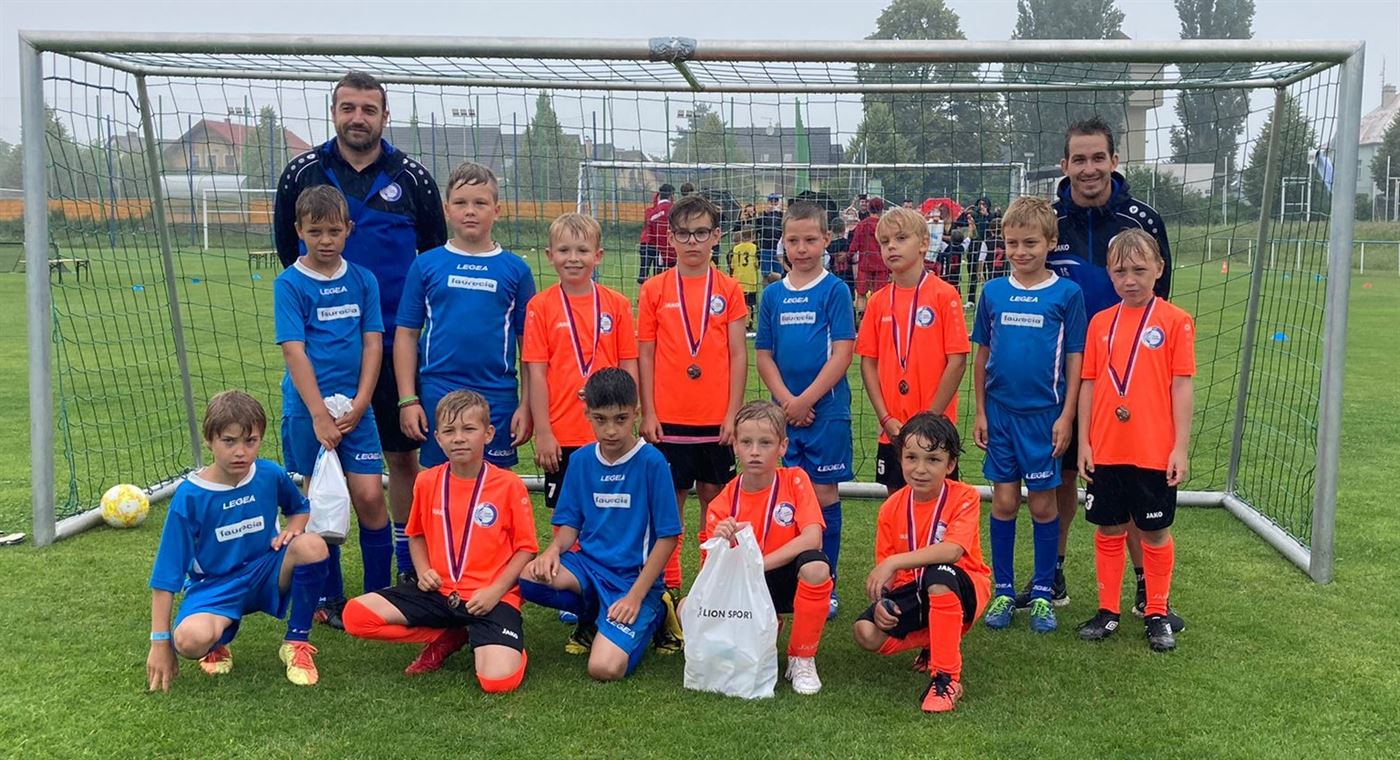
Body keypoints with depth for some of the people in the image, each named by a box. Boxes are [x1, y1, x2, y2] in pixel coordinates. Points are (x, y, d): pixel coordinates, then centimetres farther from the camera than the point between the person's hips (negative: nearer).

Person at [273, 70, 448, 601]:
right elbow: (287, 250, 14)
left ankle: (410, 571, 21)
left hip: (395, 343, 0)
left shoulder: (412, 177, 3)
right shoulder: (302, 172, 3)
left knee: (404, 455, 7)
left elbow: (437, 255, 11)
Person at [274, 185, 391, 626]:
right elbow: (294, 352, -11)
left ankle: (379, 595, 11)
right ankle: (330, 597, 21)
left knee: (370, 497, -3)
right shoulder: (289, 284, -5)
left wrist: (358, 406, -7)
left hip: (355, 408, 2)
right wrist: (320, 415, -16)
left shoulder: (363, 280, 5)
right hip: (306, 410, -2)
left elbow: (373, 344, 2)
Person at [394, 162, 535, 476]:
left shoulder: (516, 269, 2)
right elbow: (407, 335, 4)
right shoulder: (426, 265, 3)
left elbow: (529, 343, 4)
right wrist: (407, 400, -1)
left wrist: (526, 405, 0)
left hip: (498, 400, 0)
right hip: (437, 399, 0)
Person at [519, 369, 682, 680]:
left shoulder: (652, 462, -11)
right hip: (589, 566, 5)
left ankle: (653, 614, 7)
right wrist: (554, 549, -14)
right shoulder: (581, 460, 3)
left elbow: (668, 536, -9)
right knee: (524, 576, -26)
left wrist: (635, 596, -15)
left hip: (634, 576, -5)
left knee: (605, 668, -26)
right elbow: (570, 524, 10)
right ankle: (597, 617, 3)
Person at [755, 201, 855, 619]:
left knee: (824, 494, 3)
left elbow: (842, 353, -9)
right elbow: (763, 354, 8)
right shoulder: (773, 294, 8)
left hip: (826, 409, -3)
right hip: (784, 411, 3)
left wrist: (806, 400, -13)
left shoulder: (835, 290, -3)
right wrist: (786, 400, -6)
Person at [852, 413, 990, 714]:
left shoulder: (964, 497, -15)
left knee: (939, 573, -40)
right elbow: (883, 566, 1)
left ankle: (947, 677, -30)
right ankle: (933, 643, 9)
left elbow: (953, 550, -33)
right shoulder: (891, 508, -2)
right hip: (913, 590, 4)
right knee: (867, 633, -21)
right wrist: (881, 601, -20)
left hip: (961, 590, -4)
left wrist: (895, 562, -39)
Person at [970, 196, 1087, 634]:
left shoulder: (1066, 293, -5)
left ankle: (1042, 593, 19)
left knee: (1042, 504, 6)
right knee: (1004, 501, 8)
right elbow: (982, 356, 8)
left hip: (1044, 414, -2)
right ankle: (1003, 591, 19)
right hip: (1000, 413, 2)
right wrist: (980, 412, 5)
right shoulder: (993, 292, 3)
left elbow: (1075, 360, -3)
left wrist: (1066, 417, -7)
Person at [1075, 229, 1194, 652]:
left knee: (1155, 533, 9)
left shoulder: (1175, 321, -4)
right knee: (1109, 529, 12)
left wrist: (1181, 447, -8)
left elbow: (1181, 385, -5)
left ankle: (1157, 614, 23)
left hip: (1154, 453, -3)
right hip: (1106, 450, 3)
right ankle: (1108, 610, 24)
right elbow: (1089, 383, 7)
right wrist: (1084, 441, 4)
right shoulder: (1100, 323, 5)